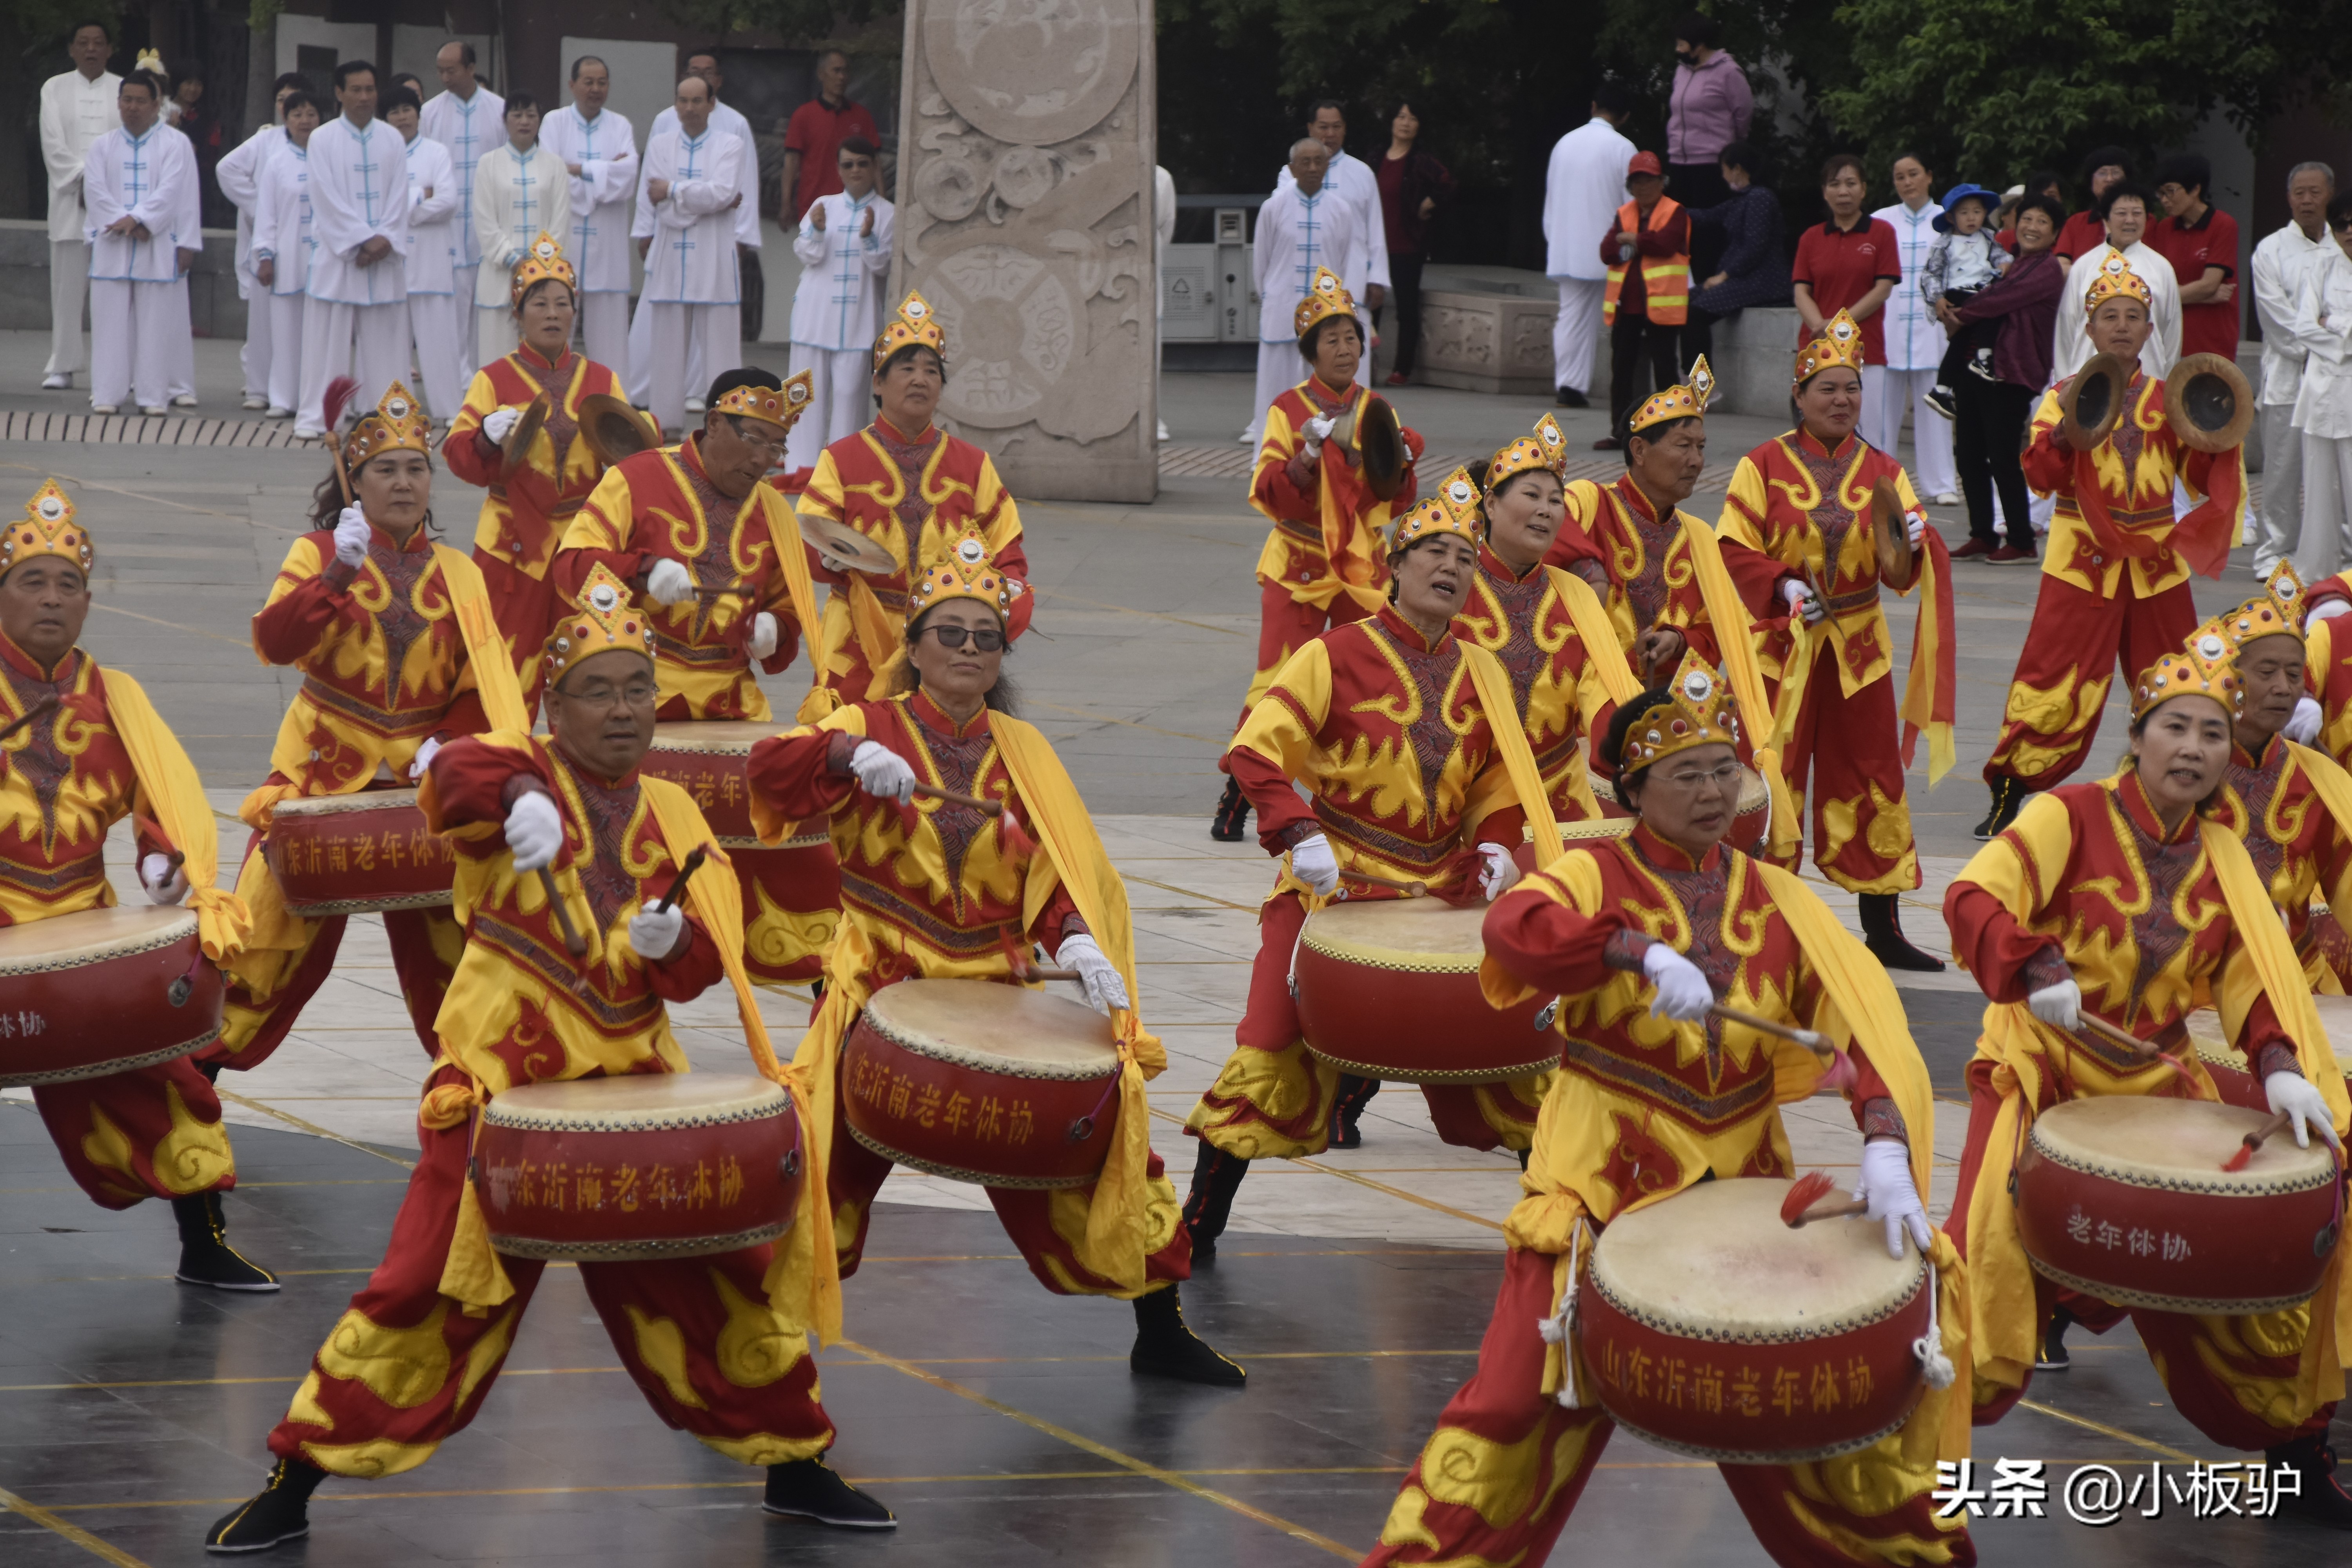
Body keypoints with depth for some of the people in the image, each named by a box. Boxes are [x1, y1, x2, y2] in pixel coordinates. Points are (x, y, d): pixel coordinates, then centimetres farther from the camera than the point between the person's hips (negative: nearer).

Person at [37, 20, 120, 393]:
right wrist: (82, 179, -11)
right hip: (70, 199, 0)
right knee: (68, 285, -2)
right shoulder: (56, 89, 8)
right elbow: (53, 145, 0)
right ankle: (61, 367, 2)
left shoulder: (123, 90, 8)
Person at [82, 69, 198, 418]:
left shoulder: (175, 145, 3)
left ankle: (154, 395, 2)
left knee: (156, 323, -2)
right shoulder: (103, 146, 12)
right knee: (111, 322, 0)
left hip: (159, 248, -2)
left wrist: (138, 219, -17)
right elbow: (96, 192, 1)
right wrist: (124, 223, -14)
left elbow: (172, 193, -7)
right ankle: (107, 393, 3)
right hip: (111, 248, 2)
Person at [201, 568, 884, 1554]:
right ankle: (297, 1482, 2)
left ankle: (795, 1467, 23)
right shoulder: (519, 771, -1)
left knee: (718, 1270, 6)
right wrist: (517, 795, -47)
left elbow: (702, 967, 8)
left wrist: (675, 943, -15)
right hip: (502, 1082, -4)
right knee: (433, 1287, -8)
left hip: (635, 1079, 4)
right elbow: (454, 777, -26)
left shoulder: (672, 819, 12)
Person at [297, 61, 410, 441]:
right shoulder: (323, 139, 0)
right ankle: (314, 416, 0)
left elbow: (399, 196, 5)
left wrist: (385, 240, -10)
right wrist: (362, 241, -13)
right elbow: (327, 198, -7)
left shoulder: (392, 140, 9)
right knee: (327, 340, -3)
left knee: (384, 343, 3)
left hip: (384, 254, 3)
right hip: (337, 253, -3)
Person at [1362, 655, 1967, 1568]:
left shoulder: (1777, 901, 6)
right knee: (1527, 1401, -10)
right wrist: (1644, 954, -40)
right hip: (1603, 1181, -3)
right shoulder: (1595, 877, -2)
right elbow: (1516, 929, -26)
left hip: (1746, 1184, 3)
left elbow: (1864, 1021, -7)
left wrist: (1885, 1149, -24)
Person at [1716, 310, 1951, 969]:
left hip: (1858, 643, 3)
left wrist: (1913, 545, -22)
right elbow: (1735, 549, -6)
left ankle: (1882, 927, 13)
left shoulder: (1882, 470, 6)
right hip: (1782, 642, -3)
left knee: (1871, 778, 6)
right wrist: (1782, 585, -22)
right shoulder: (1764, 465, -2)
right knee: (1771, 777, -2)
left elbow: (1904, 566, 1)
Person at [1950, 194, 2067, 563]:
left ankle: (2022, 542, 0)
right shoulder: (2011, 265, 22)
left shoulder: (2048, 269, -5)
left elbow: (2003, 299, -14)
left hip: (2011, 373, -8)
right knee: (1969, 455, 6)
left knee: (2003, 459, -7)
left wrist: (1962, 315, -3)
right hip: (1977, 366, 8)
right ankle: (1982, 537, 14)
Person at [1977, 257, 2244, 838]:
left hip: (2156, 566, 3)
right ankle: (2008, 795, 0)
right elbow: (2041, 475, -10)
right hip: (2083, 564, -3)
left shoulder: (2169, 401, 9)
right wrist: (2064, 427, -26)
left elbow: (2206, 478, 9)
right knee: (2053, 680, -6)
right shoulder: (2066, 397, 1)